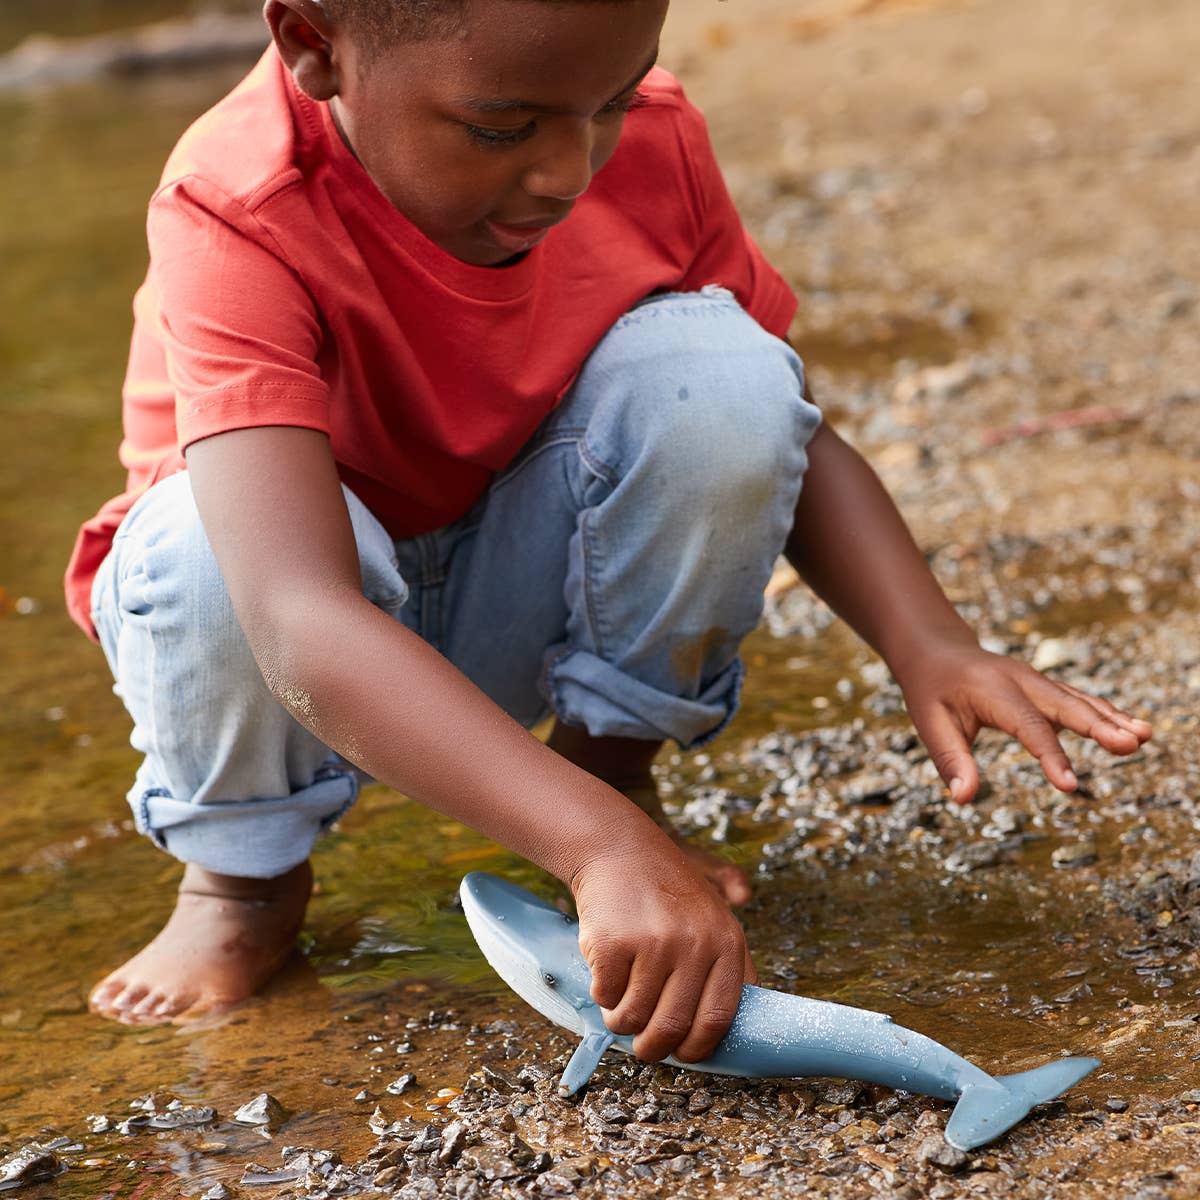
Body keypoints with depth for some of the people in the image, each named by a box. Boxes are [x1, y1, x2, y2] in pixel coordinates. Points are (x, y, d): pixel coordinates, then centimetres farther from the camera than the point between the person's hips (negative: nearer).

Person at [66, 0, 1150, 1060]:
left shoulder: (647, 140, -19)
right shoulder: (239, 222, -35)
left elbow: (780, 434, -8)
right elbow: (301, 625, -49)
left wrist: (927, 644, -28)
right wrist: (601, 849, -59)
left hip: (519, 599, 3)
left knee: (715, 371, -27)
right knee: (204, 550, -39)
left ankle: (613, 763, -1)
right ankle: (242, 871, -4)